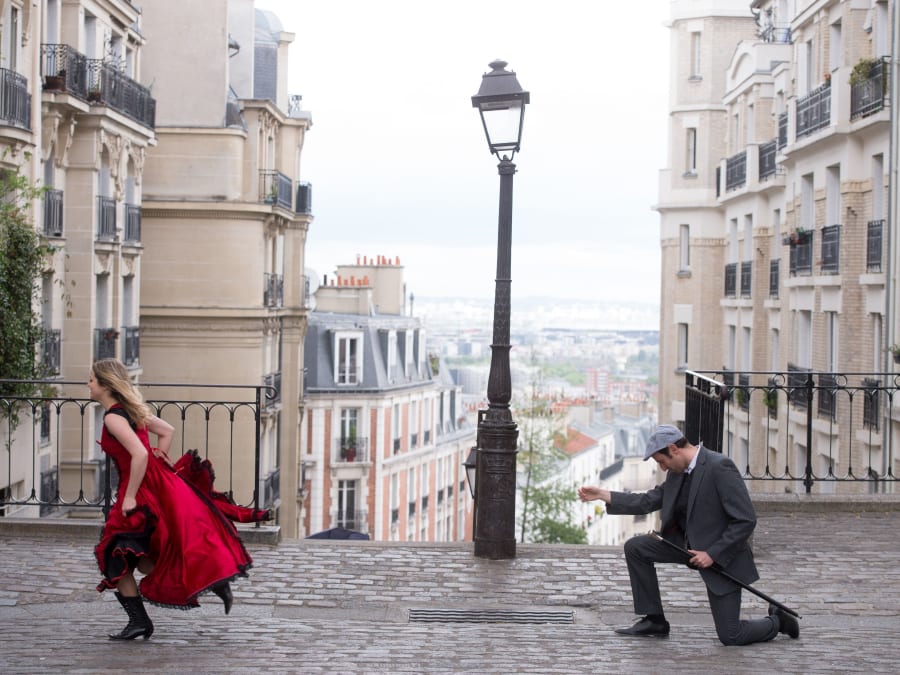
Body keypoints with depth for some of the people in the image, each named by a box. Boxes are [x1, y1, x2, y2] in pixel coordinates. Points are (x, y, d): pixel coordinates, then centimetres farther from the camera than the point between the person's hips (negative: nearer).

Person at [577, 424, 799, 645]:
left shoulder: (720, 467, -25)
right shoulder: (678, 471, 0)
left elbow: (746, 521, -26)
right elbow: (649, 501, 8)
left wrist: (713, 554, -24)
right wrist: (602, 494, 2)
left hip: (721, 554, -8)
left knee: (730, 636, -7)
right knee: (635, 547, -3)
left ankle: (777, 621, 23)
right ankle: (654, 620, 7)